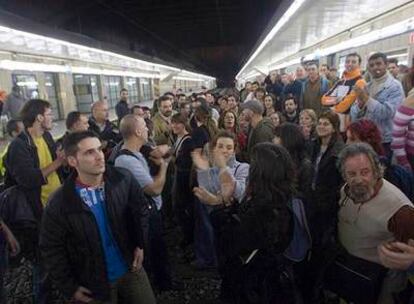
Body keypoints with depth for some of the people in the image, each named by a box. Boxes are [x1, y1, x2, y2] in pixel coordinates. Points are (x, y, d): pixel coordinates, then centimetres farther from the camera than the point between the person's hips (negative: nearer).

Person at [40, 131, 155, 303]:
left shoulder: (123, 180, -16)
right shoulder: (59, 205, -20)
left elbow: (140, 209, 1)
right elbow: (52, 250, -8)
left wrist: (140, 244, 1)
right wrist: (69, 287, -4)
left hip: (131, 269, 2)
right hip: (94, 285, -2)